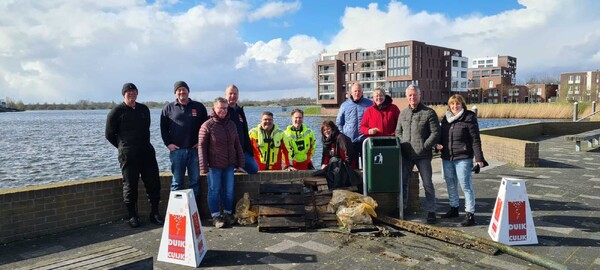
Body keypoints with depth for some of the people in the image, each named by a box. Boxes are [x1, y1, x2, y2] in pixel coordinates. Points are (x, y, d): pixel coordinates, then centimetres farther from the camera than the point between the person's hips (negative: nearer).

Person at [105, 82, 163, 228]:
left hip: (147, 151, 4)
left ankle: (154, 214, 14)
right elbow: (109, 134, 4)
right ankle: (132, 216, 14)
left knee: (153, 183, 4)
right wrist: (123, 147, 7)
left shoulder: (144, 109, 12)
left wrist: (144, 145, 14)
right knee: (130, 185, 3)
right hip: (128, 155, -4)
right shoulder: (116, 112, -1)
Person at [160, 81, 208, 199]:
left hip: (195, 149, 1)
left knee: (195, 181, 7)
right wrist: (168, 143, -2)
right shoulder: (169, 108, 6)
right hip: (176, 150, -1)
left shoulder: (199, 107, 6)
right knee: (177, 182, 5)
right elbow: (163, 128, 8)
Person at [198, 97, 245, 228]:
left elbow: (237, 144, 13)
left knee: (229, 190, 9)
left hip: (229, 165, 5)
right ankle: (216, 217, 14)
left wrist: (240, 162, 10)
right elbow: (201, 147, -9)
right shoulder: (207, 125, -9)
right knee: (214, 191, 3)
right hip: (214, 166, -5)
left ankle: (227, 214, 24)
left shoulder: (231, 124, 8)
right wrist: (204, 167, -12)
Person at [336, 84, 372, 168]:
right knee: (352, 164, 7)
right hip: (350, 141, 1)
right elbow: (339, 122, 14)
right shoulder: (345, 105, 9)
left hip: (365, 140, -1)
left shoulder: (369, 104, 5)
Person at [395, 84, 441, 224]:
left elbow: (435, 133, -8)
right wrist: (402, 145, 2)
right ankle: (402, 208, 24)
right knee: (402, 182, 10)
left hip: (423, 156, -4)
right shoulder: (403, 113, 12)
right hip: (406, 155, 5)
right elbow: (398, 131, 18)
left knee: (427, 184, 2)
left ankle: (431, 211, 12)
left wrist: (424, 147, -14)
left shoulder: (429, 112, -4)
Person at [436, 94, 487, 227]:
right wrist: (438, 144, -2)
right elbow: (441, 136, 20)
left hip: (463, 158, -6)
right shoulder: (445, 119, 11)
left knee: (465, 185, -6)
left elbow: (475, 140, -9)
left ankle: (470, 214, 0)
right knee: (450, 184, 16)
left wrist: (479, 158, -13)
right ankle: (454, 209, 31)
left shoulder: (469, 118, -7)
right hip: (447, 158, 6)